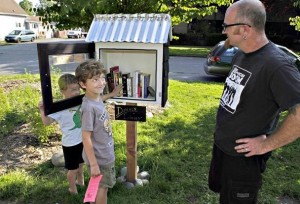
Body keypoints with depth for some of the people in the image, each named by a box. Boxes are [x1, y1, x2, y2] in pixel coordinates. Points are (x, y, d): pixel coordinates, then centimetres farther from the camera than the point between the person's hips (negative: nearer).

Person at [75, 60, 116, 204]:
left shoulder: (97, 99, -2)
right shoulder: (89, 107, -28)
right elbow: (86, 138, -25)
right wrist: (93, 164, -20)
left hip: (105, 154, 8)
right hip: (99, 157, -8)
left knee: (100, 187, 25)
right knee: (102, 188, 13)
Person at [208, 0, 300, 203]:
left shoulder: (276, 64, -27)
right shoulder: (241, 55, 1)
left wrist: (267, 144, -23)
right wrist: (224, 126, 8)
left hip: (243, 156, -8)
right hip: (221, 145, 8)